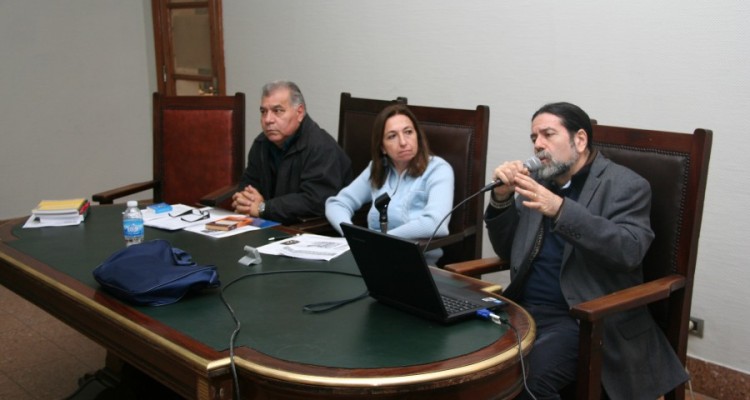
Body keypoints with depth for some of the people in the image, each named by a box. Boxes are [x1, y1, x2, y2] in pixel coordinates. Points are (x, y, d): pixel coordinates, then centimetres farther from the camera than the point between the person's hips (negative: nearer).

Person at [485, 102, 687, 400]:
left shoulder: (625, 186, -3)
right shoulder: (539, 181, 13)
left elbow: (629, 250, -20)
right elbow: (507, 251, 15)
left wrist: (560, 209, -30)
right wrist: (502, 198, -2)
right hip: (524, 308, 5)